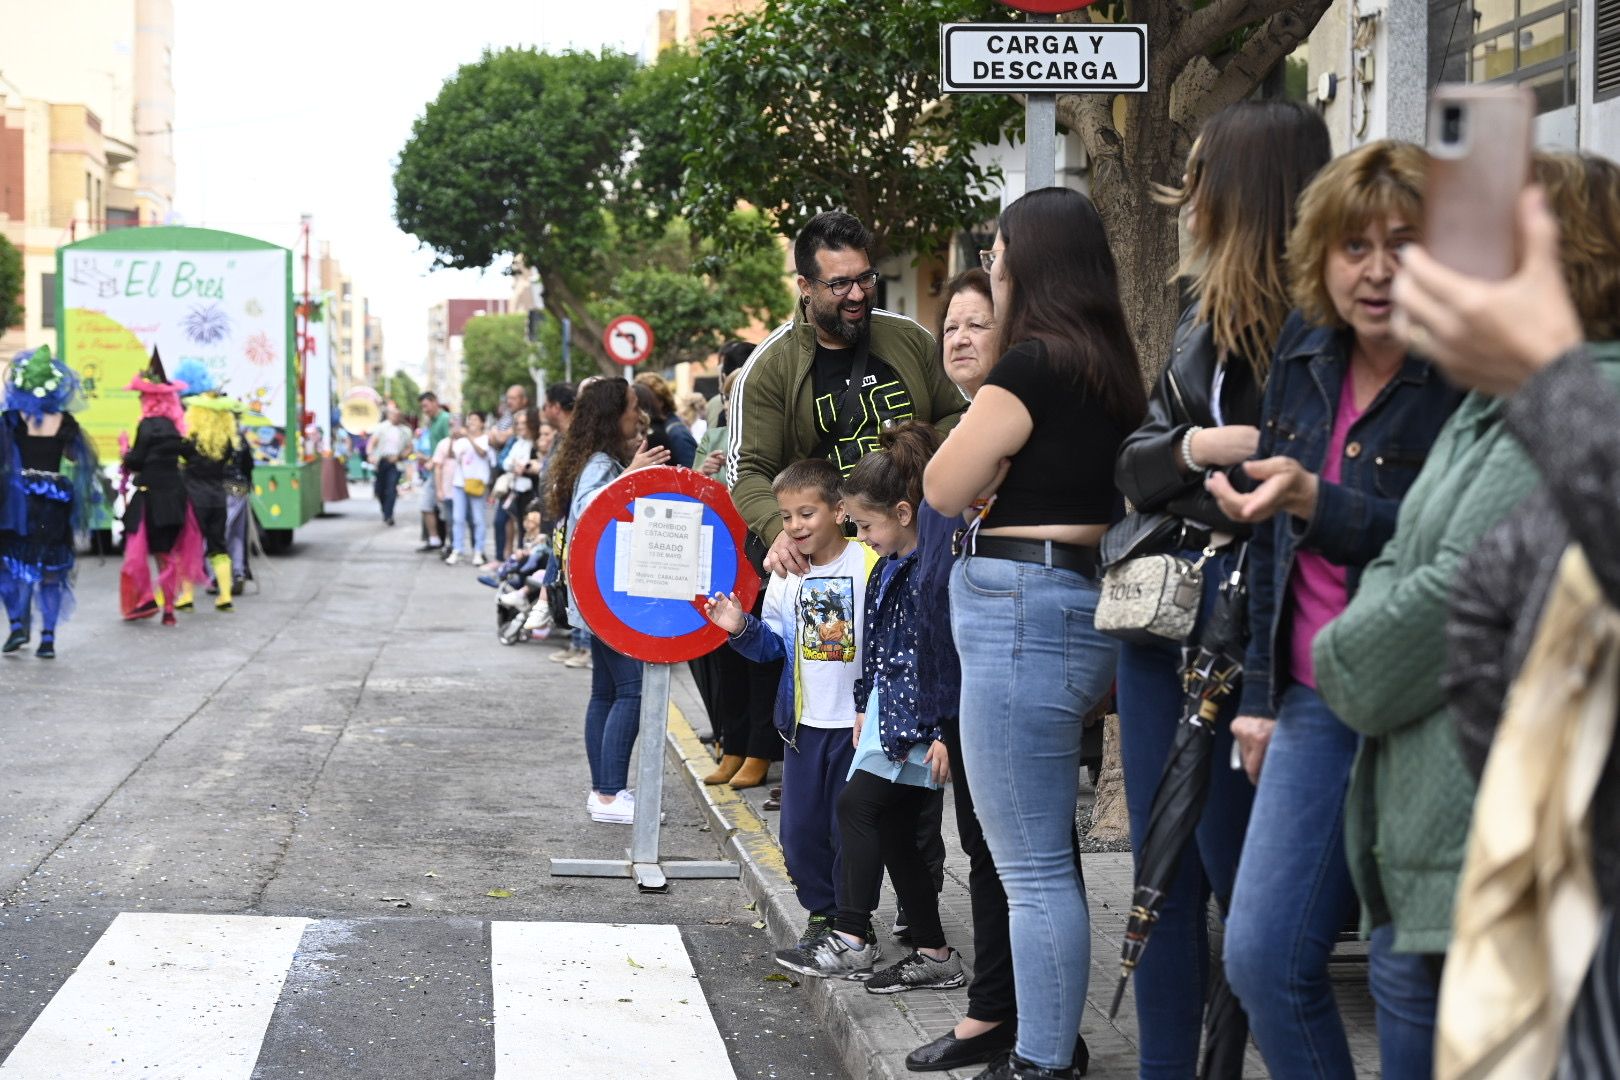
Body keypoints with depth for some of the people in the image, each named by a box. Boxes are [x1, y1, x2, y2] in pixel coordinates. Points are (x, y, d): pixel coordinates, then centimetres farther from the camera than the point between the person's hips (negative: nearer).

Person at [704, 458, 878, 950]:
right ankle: (821, 912, 25)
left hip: (857, 723, -5)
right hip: (804, 722, 5)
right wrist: (741, 629, -8)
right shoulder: (785, 576, 5)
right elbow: (774, 645, 11)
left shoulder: (868, 565, -12)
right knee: (800, 828, 8)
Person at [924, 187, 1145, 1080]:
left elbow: (946, 489, -8)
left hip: (1023, 608, -10)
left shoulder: (1030, 368, -13)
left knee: (1032, 866, -3)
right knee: (1038, 860, 18)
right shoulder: (1112, 371, 13)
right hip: (1089, 601, 10)